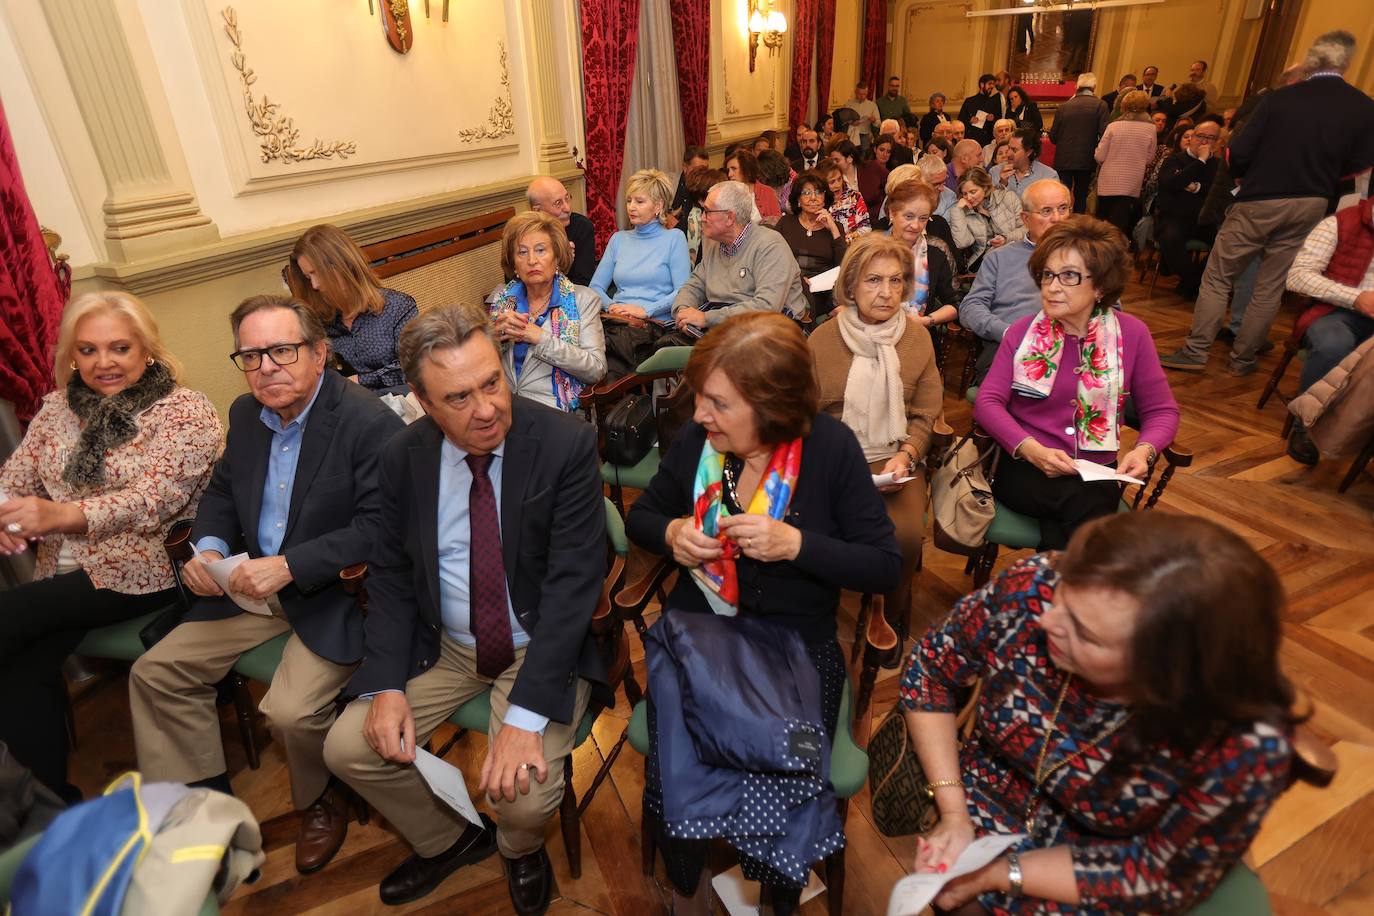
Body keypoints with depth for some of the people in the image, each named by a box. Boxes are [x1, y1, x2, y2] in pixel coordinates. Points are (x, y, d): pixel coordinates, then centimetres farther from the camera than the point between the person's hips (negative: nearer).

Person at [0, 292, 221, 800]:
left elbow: (151, 501, -18)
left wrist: (61, 514, -35)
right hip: (63, 576, 5)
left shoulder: (186, 411, -7)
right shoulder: (57, 407, 12)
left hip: (143, 573, -5)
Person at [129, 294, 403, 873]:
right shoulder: (245, 413, 6)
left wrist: (289, 566, -27)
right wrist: (209, 549, -2)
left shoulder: (370, 423, -20)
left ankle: (321, 803, 13)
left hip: (335, 593, -8)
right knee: (154, 672, 8)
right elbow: (222, 491, 18)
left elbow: (379, 527, -25)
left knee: (291, 711, -22)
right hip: (252, 586, 8)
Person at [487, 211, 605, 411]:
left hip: (550, 408, -2)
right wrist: (495, 335, -7)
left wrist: (541, 338, -15)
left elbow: (596, 370, -8)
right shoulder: (500, 297, 12)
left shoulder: (583, 299, 3)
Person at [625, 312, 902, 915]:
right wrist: (671, 533, -10)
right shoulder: (693, 440, -4)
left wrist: (796, 545, -21)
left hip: (798, 644, -1)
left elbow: (885, 567, -7)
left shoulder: (830, 447, -11)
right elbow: (641, 516, 13)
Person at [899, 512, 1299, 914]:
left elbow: (1162, 875, -16)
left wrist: (997, 875, -16)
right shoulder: (1033, 588, -28)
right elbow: (929, 667, -12)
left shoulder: (1245, 746, -32)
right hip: (989, 793, 2)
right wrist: (952, 814, -15)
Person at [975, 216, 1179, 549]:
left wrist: (1144, 451, -13)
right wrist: (1032, 449, -22)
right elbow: (988, 401, -6)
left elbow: (1162, 410, 9)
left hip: (1097, 474, 1)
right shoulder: (1022, 331, 2)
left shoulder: (1131, 333, 4)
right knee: (1082, 502, -33)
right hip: (1024, 470, 0)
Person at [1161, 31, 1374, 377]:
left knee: (1217, 277, 5)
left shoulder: (1279, 98, -8)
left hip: (1258, 202, -3)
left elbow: (1237, 153, -10)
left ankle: (1196, 352, 3)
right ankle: (1243, 359, 18)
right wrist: (1321, 172, 18)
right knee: (1270, 287, 11)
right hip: (1311, 205, 3)